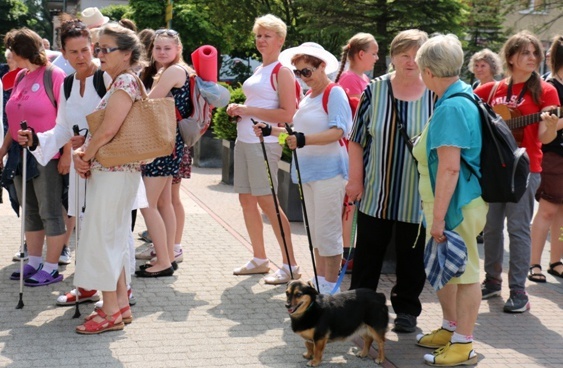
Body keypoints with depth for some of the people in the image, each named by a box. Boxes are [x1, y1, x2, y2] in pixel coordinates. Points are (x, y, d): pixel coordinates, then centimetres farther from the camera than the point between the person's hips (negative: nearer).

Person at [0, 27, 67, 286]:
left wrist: (66, 153, -18)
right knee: (30, 212, 13)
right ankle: (34, 263, 22)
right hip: (21, 155, 8)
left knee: (50, 212, 0)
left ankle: (51, 269, 6)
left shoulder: (54, 75, -11)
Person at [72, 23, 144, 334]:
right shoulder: (121, 82, 17)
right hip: (111, 170, 10)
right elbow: (103, 129, 18)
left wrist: (85, 156, -7)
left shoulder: (124, 82, -13)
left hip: (112, 170, -10)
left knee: (101, 238, -5)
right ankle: (121, 304, 21)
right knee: (114, 238, 14)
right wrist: (83, 152, 3)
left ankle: (111, 312, 1)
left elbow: (108, 130, -21)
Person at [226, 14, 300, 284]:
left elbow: (287, 114, -17)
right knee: (246, 199, 10)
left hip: (264, 142, -9)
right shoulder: (258, 70, 17)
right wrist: (238, 110, 7)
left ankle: (290, 265, -2)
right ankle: (259, 259, 21)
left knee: (267, 201, -9)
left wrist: (248, 110, -16)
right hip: (244, 140, 9)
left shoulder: (282, 72, -8)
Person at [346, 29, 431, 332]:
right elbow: (358, 139, 3)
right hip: (376, 192, 1)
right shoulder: (375, 90, 0)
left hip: (416, 195, -1)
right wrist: (356, 180, 0)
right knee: (368, 250, 9)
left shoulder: (435, 95, -3)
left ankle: (407, 309, 25)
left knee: (412, 256, 9)